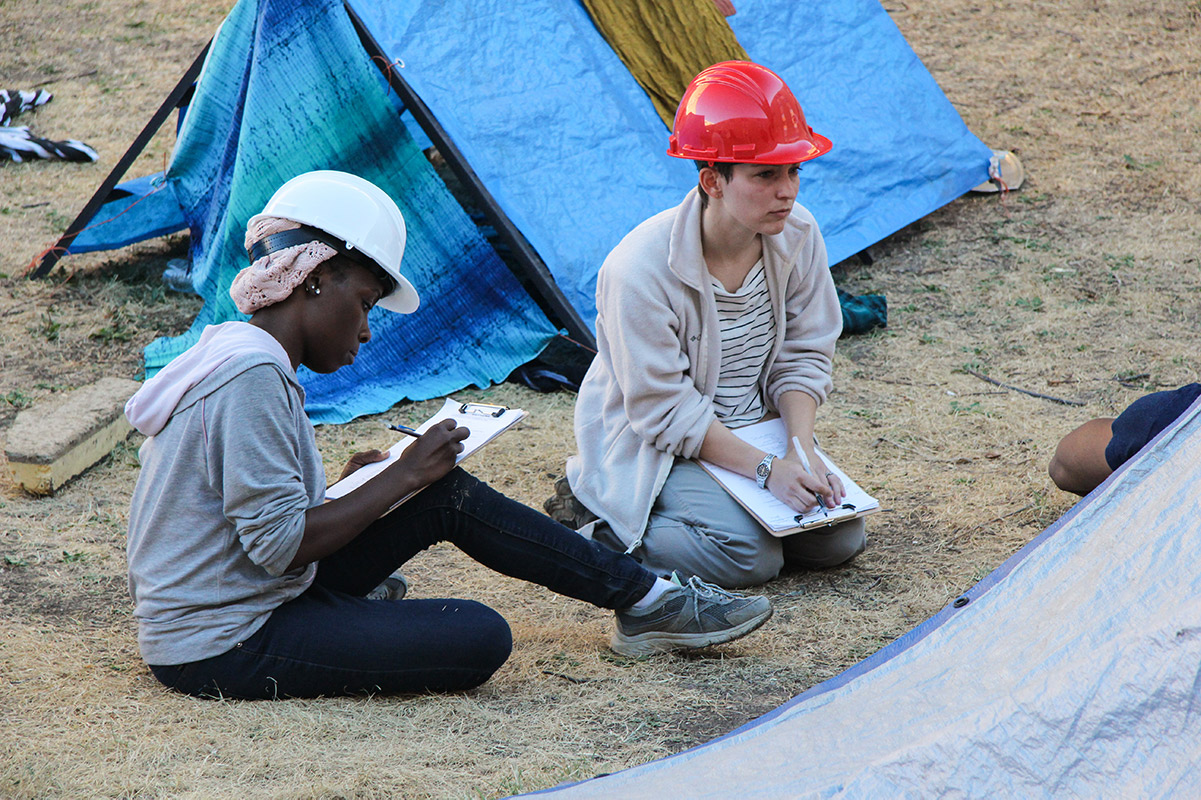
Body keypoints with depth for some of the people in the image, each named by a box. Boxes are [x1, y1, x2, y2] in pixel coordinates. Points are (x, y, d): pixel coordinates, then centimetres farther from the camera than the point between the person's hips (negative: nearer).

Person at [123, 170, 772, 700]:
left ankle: (644, 599, 11)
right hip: (222, 651, -10)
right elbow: (279, 543, -26)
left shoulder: (230, 355, 10)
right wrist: (401, 477, -16)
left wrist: (354, 488, 10)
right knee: (480, 639, -22)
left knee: (449, 497, 6)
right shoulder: (253, 379, -23)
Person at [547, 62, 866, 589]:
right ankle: (592, 522, -4)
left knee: (839, 539, -7)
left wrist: (802, 450, -17)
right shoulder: (640, 269, -30)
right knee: (749, 554, -25)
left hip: (754, 428, 7)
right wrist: (765, 469, -29)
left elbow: (804, 355, -1)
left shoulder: (798, 236, -11)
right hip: (655, 448, -6)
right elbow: (664, 411, -24)